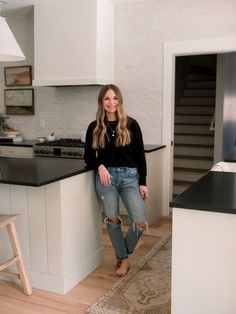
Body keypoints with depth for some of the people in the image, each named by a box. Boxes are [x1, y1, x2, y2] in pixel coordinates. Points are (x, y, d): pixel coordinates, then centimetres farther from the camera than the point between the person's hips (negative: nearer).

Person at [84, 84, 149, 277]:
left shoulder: (131, 125, 0)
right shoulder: (94, 127, 3)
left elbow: (140, 155, 2)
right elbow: (88, 156, 9)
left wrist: (143, 182, -2)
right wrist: (100, 166, -13)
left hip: (129, 176, -1)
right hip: (106, 175, 1)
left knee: (141, 222, -8)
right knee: (112, 218, 3)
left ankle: (125, 252, 22)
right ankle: (123, 259, 26)